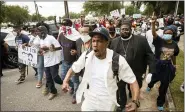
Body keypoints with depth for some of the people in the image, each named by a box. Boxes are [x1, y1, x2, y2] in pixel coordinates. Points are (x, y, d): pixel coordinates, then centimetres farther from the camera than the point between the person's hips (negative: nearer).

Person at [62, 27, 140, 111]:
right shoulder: (86, 56, -11)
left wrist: (134, 102, -27)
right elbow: (73, 68, 5)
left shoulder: (118, 60, -21)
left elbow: (133, 81, -14)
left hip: (107, 105, -1)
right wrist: (65, 81, -11)